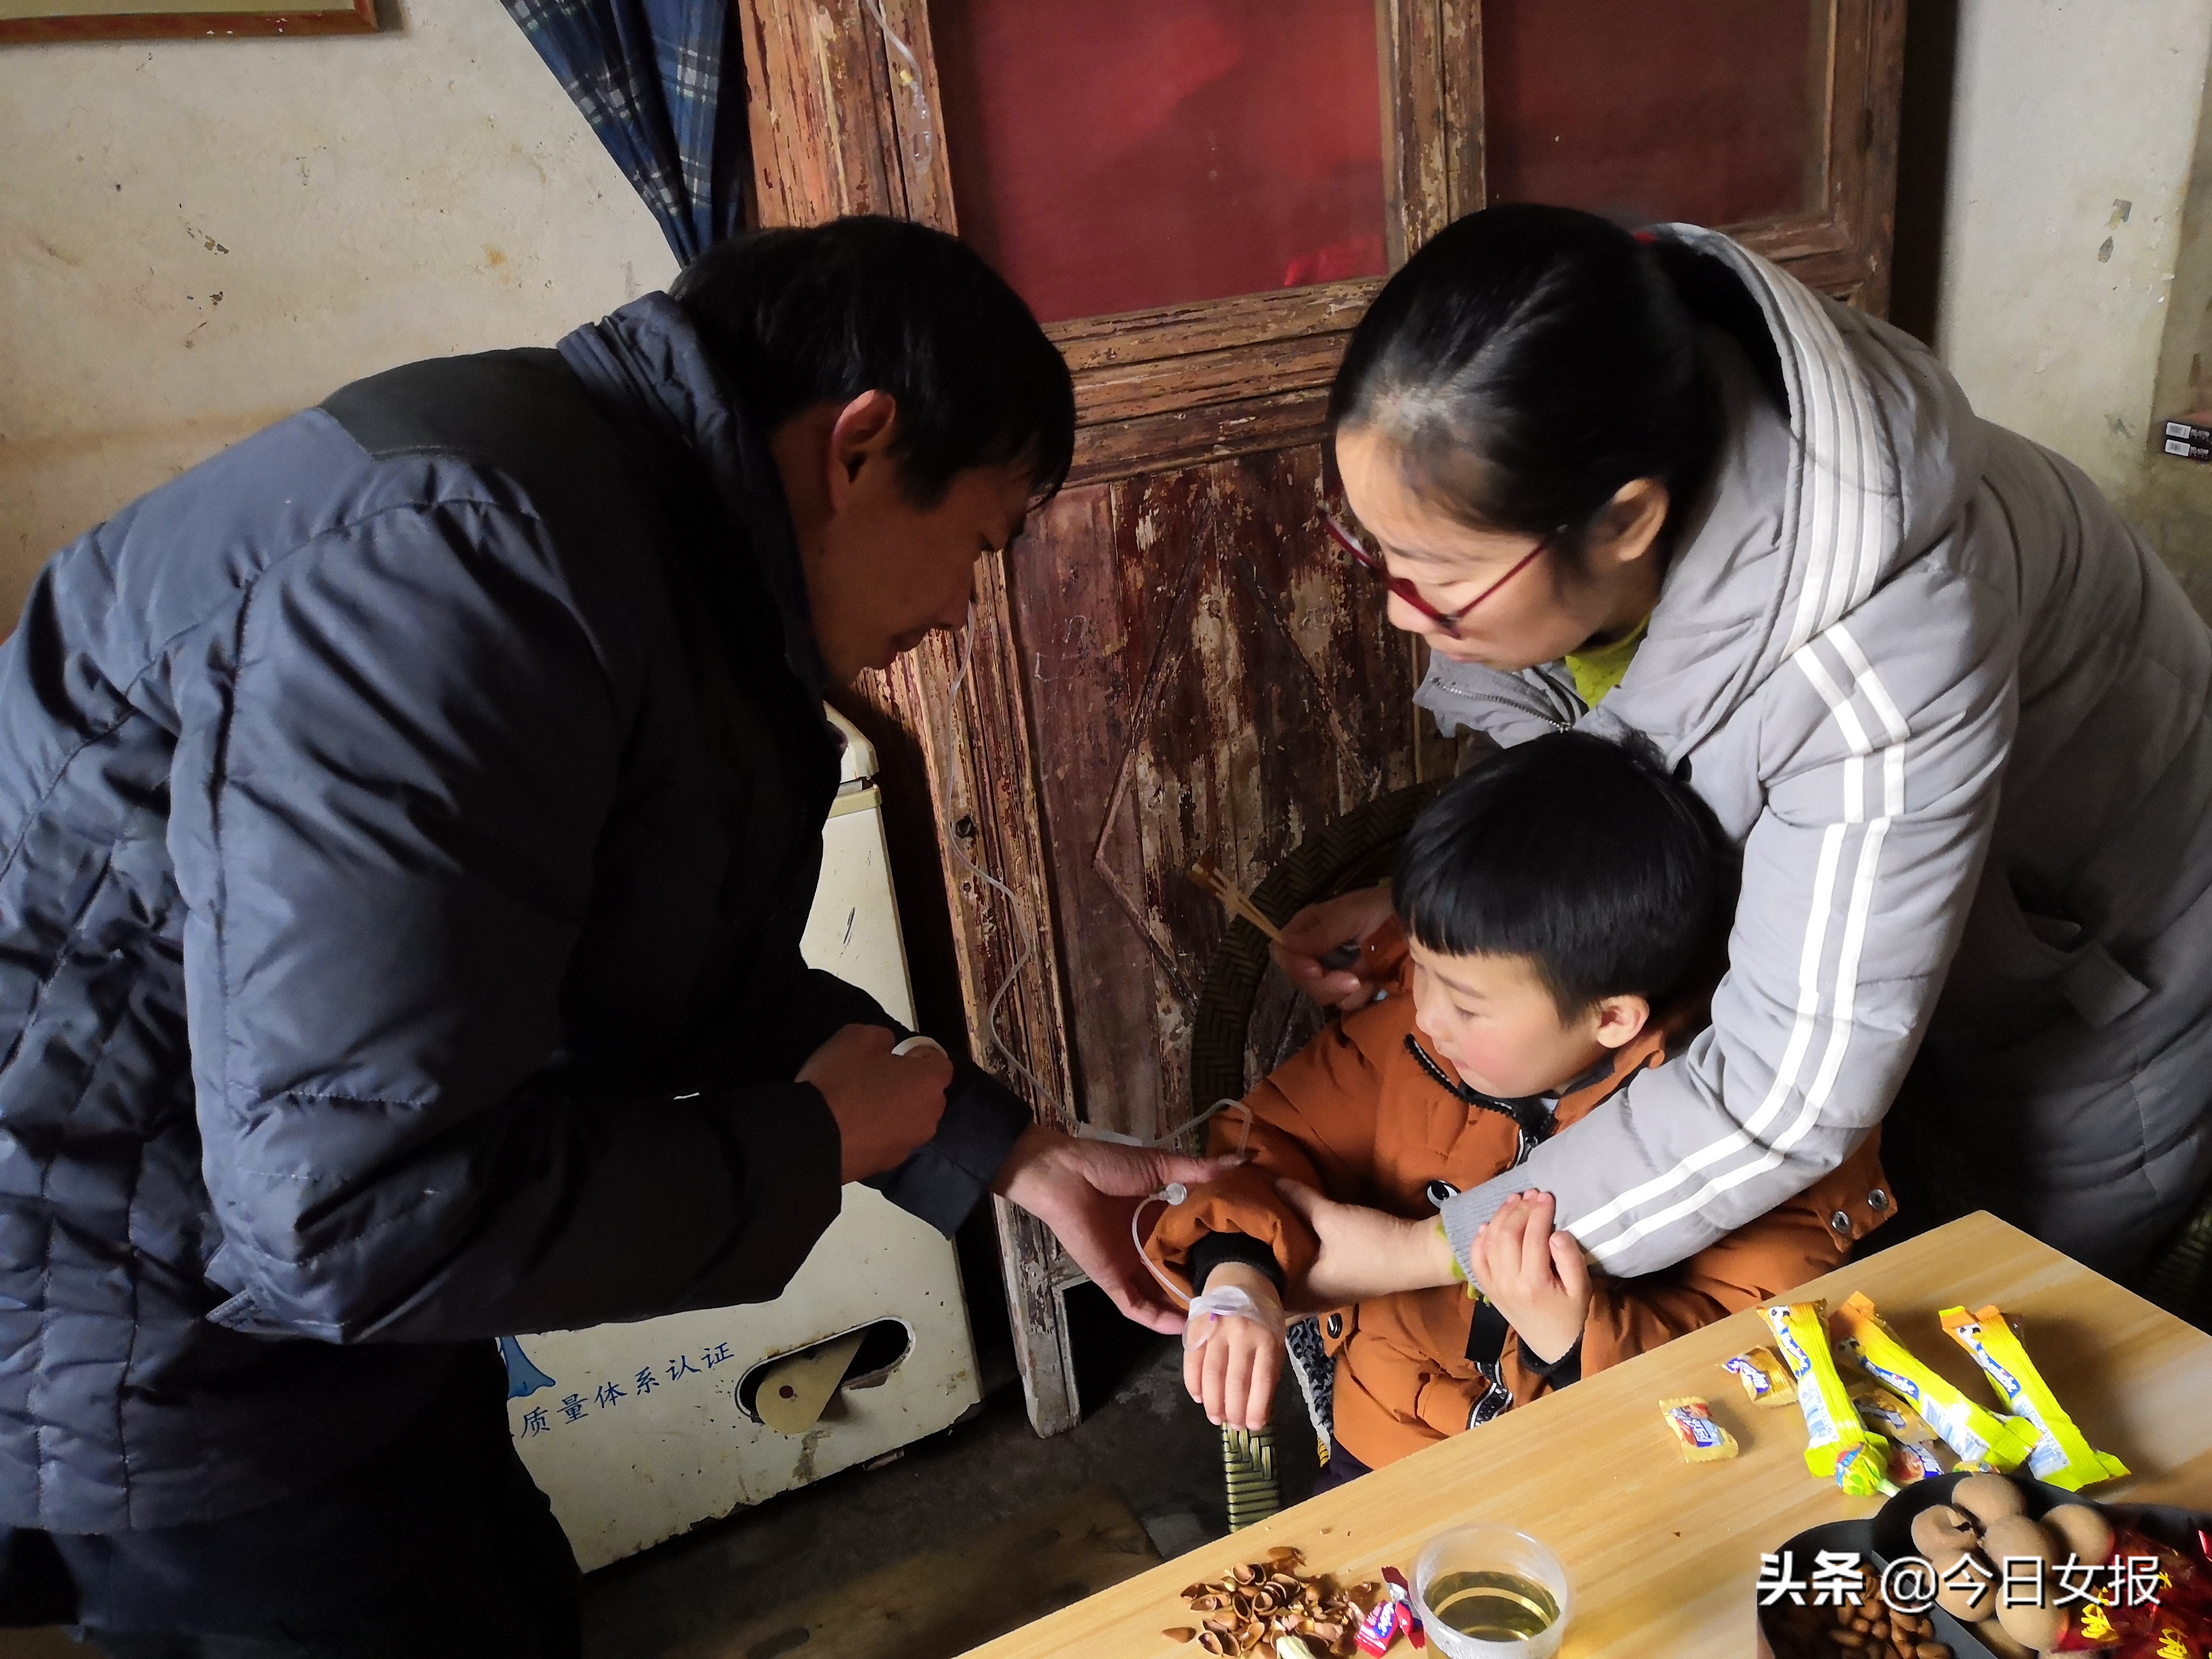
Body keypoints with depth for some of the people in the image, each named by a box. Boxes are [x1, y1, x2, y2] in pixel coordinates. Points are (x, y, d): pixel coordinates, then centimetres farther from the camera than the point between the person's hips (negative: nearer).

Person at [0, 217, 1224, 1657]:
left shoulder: (673, 567, 2)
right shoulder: (480, 548, -30)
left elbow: (720, 989, 10)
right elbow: (358, 1205, -34)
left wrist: (1017, 1156, 6)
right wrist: (820, 1144, -19)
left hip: (334, 1273, 9)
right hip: (145, 1349, -9)